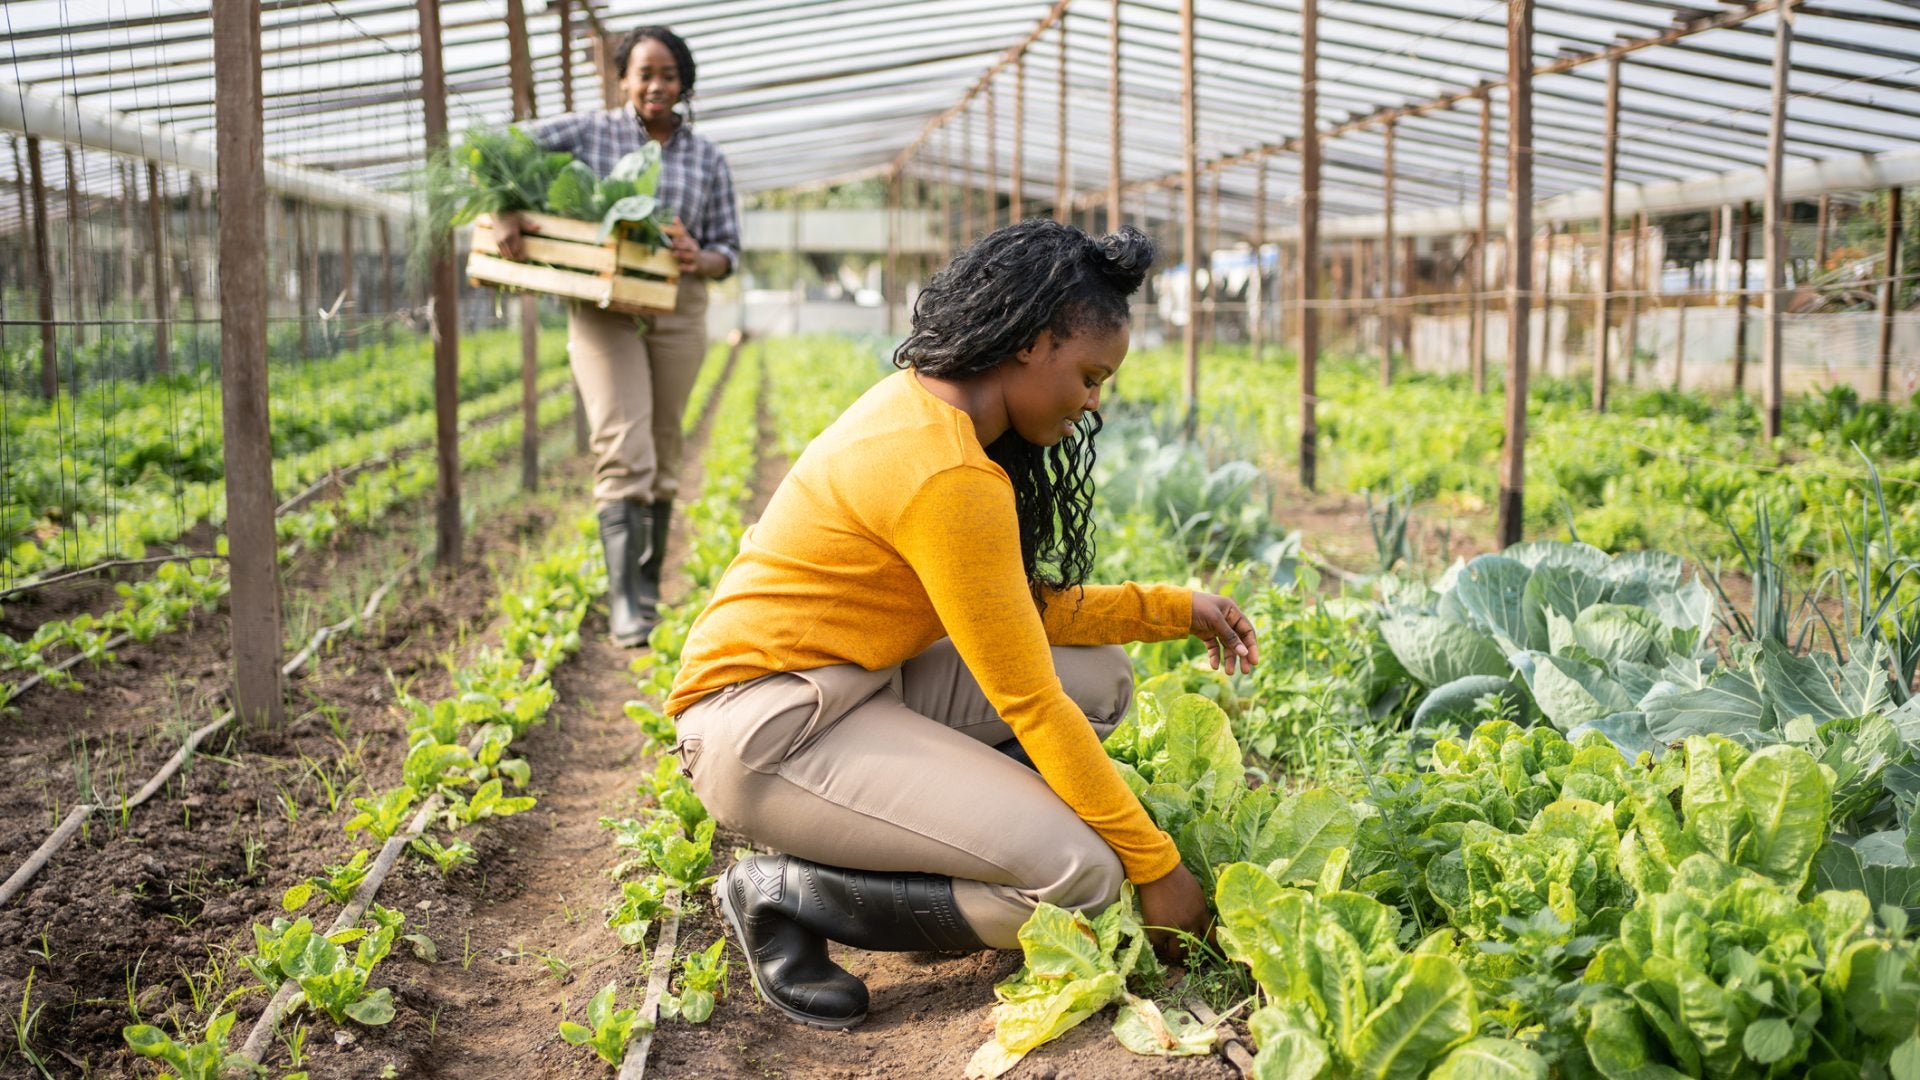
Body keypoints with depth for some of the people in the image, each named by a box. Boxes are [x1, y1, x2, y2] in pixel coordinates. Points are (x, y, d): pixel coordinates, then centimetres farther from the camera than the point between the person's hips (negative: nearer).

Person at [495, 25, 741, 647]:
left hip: (678, 313, 3)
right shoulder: (591, 133, 4)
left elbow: (729, 250, 11)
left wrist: (701, 261, -12)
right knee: (625, 453, -15)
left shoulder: (707, 160, 11)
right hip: (603, 310, -3)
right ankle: (624, 608, -16)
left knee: (662, 457, 9)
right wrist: (506, 210, -17)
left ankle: (649, 593, 22)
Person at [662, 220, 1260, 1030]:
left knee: (1099, 678, 6)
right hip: (766, 727, -10)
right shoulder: (947, 474, -24)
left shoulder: (926, 404, 6)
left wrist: (1175, 611, 10)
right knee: (1081, 874, -17)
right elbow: (1028, 704, -19)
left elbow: (1022, 610, 12)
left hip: (850, 688, 10)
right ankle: (789, 894, -5)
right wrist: (1154, 866, -11)